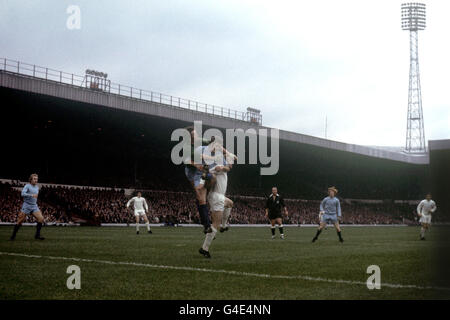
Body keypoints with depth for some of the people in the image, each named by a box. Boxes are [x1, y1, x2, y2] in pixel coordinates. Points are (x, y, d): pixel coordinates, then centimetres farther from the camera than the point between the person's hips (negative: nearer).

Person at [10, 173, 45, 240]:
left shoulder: (37, 187, 13)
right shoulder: (27, 186, -8)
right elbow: (23, 194, -24)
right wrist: (32, 195, -32)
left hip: (34, 206, 5)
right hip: (26, 206, -5)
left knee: (41, 219, -11)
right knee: (20, 221, -1)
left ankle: (37, 235, -4)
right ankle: (13, 236, 14)